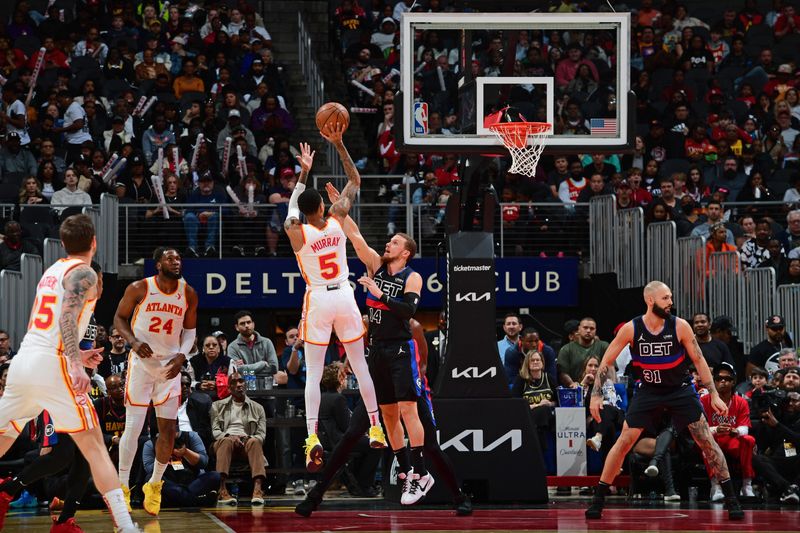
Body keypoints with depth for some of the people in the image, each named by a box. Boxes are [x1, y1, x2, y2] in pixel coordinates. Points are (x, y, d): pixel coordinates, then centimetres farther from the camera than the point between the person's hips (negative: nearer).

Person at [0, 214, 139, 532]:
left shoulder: (52, 271, 22)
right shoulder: (83, 274, -3)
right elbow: (67, 318, -20)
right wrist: (76, 365, -30)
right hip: (52, 366, -7)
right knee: (94, 446, -6)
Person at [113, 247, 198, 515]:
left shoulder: (188, 294, -1)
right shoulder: (139, 289, -10)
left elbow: (189, 329, 9)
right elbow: (120, 318, 0)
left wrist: (182, 355, -9)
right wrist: (133, 341, -18)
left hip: (170, 365, 3)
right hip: (142, 361, -3)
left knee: (168, 429, 3)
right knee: (134, 427, -7)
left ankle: (155, 485, 20)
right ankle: (122, 486, 3)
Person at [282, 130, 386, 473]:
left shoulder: (296, 232, -10)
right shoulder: (337, 220, -6)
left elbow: (293, 206, 14)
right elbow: (355, 180, 7)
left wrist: (304, 171, 22)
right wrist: (339, 145, 6)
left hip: (317, 300, -2)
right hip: (344, 297, 2)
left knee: (313, 374, -3)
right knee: (359, 365, 13)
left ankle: (312, 437, -19)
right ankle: (376, 429, 18)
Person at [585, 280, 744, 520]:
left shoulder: (680, 326, -16)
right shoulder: (631, 329, -15)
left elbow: (699, 361, -6)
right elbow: (607, 362, -6)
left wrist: (714, 395, -9)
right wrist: (596, 395, -12)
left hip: (680, 390, 0)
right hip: (649, 390, 0)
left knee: (707, 442, -6)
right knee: (623, 443, -6)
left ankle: (731, 499, 2)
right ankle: (598, 499, 4)